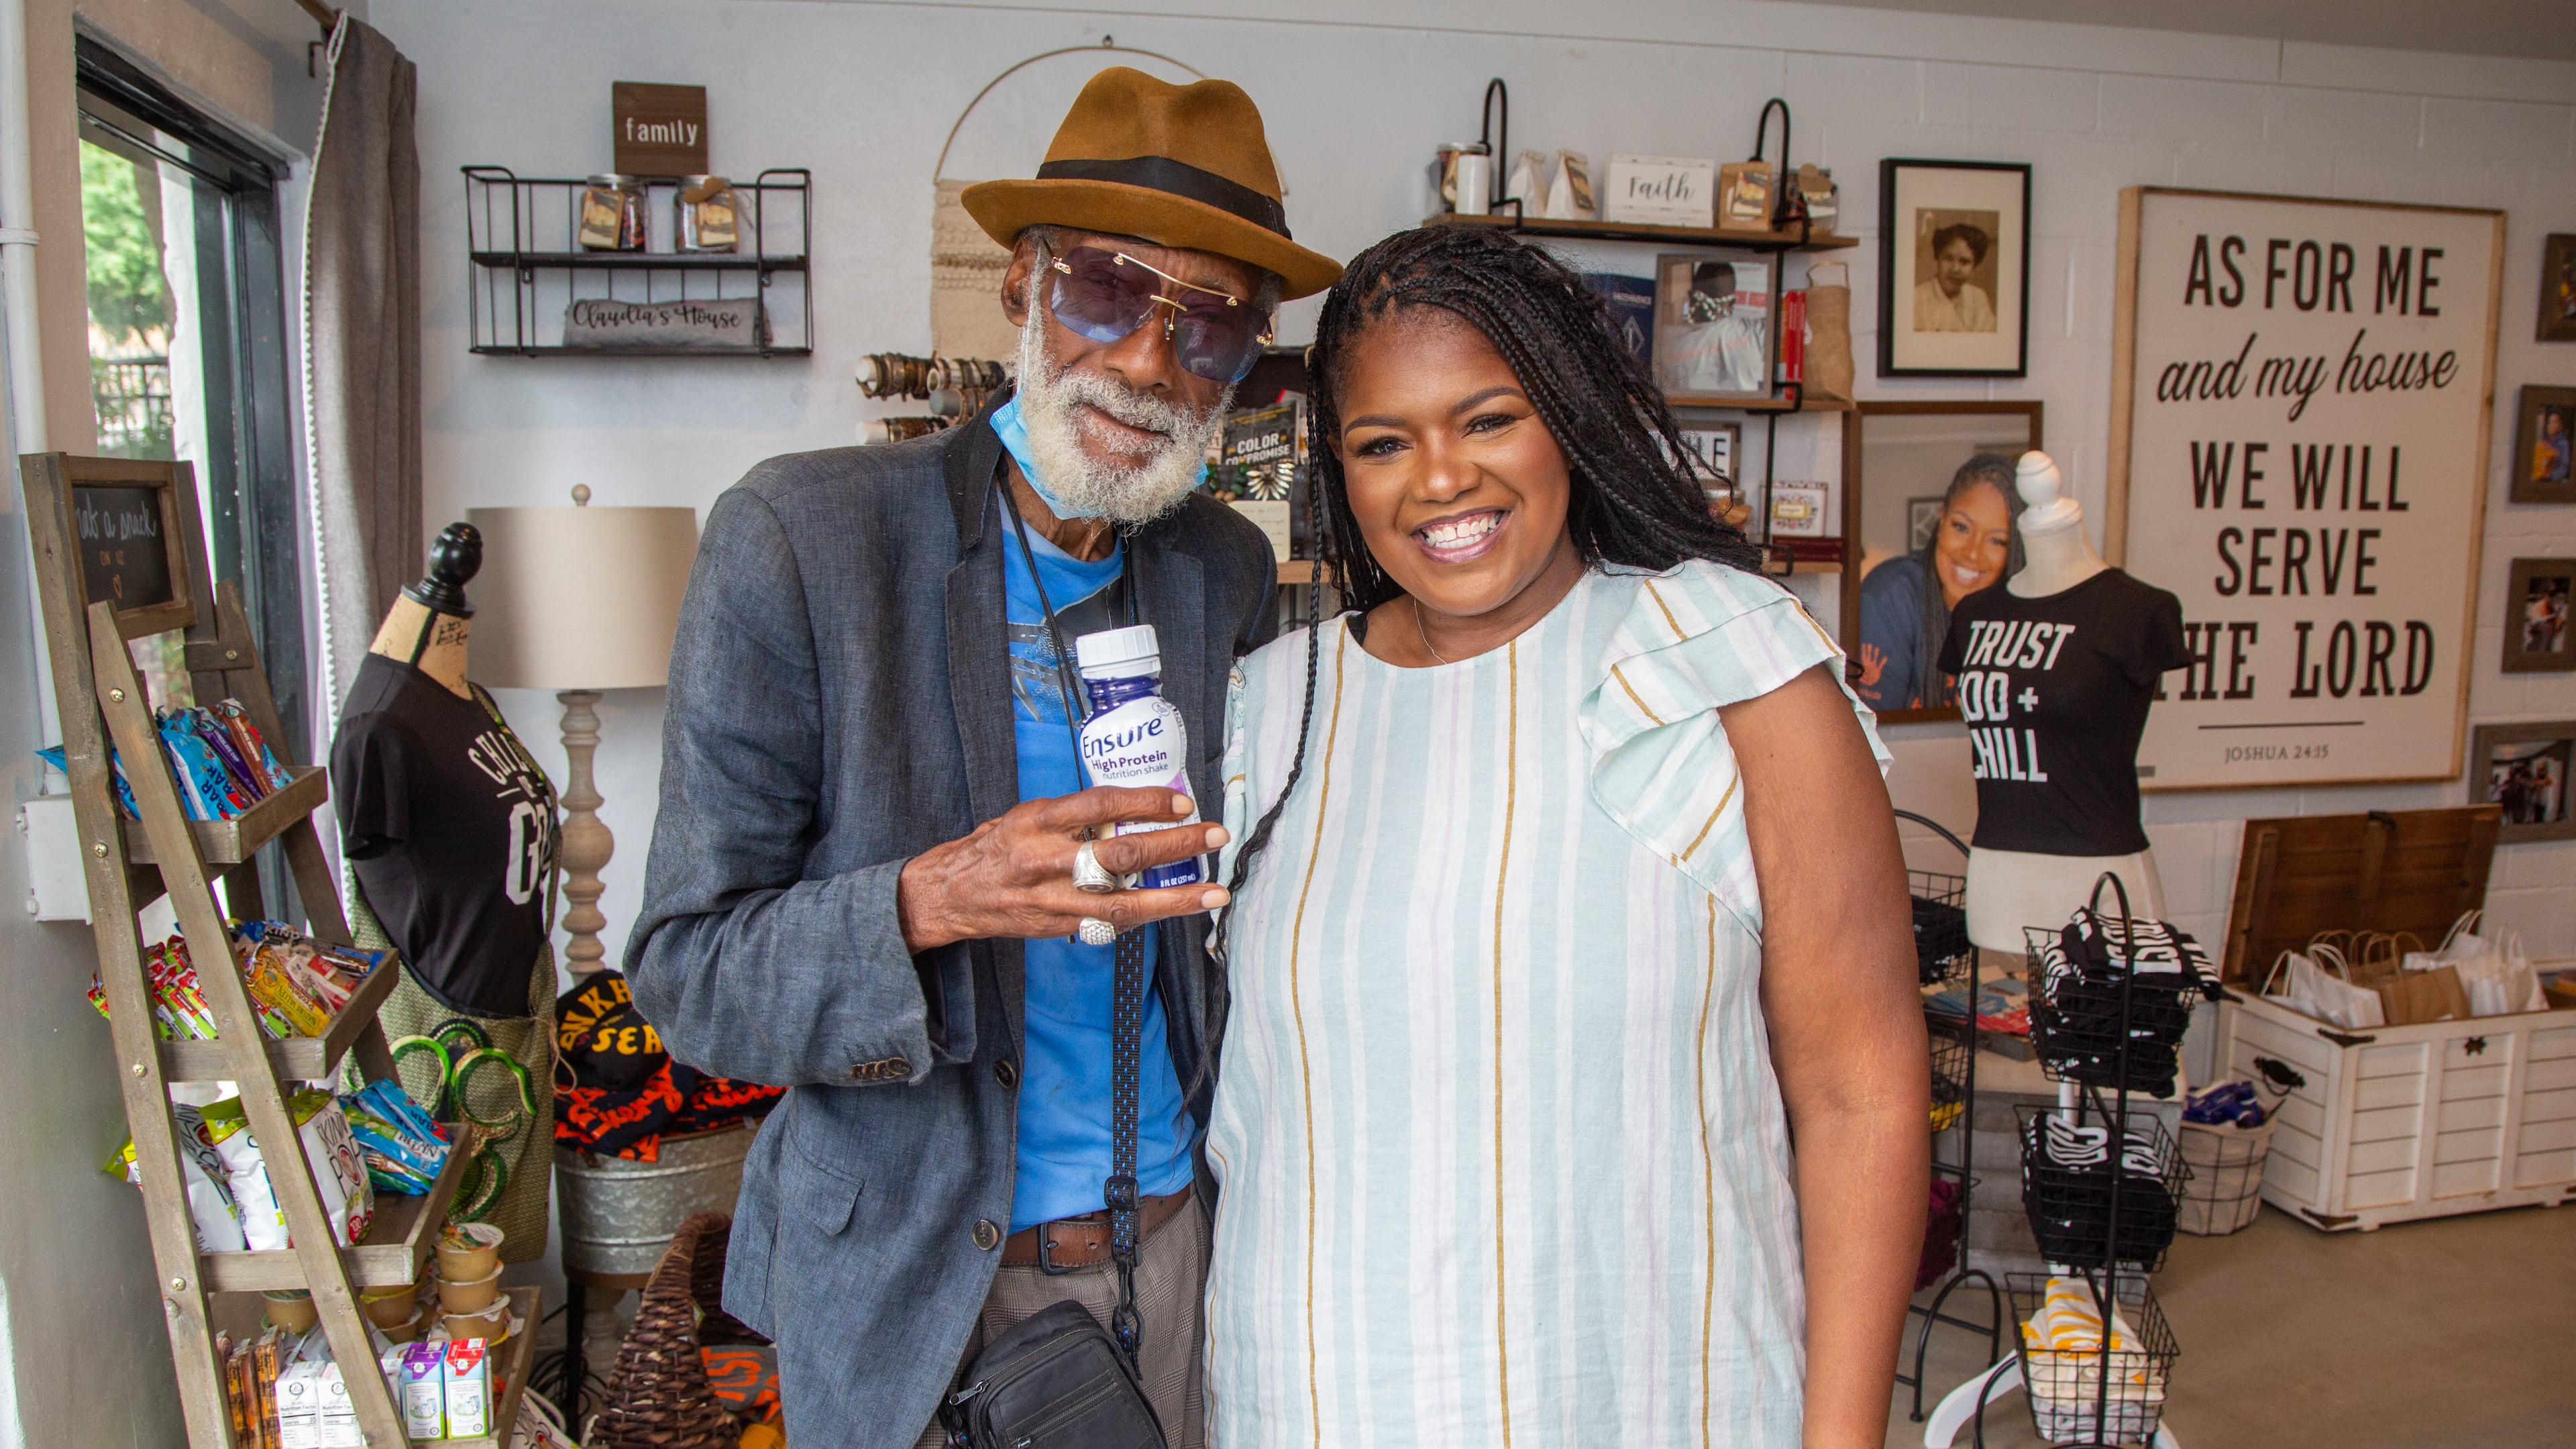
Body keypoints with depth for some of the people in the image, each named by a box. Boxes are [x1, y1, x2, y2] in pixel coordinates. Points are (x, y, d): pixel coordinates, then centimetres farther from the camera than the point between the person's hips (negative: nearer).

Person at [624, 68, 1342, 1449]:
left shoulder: (1229, 568, -2)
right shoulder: (796, 537, -16)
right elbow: (684, 972, -15)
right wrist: (925, 904, -33)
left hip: (1178, 1229, 4)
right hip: (913, 1282, -3)